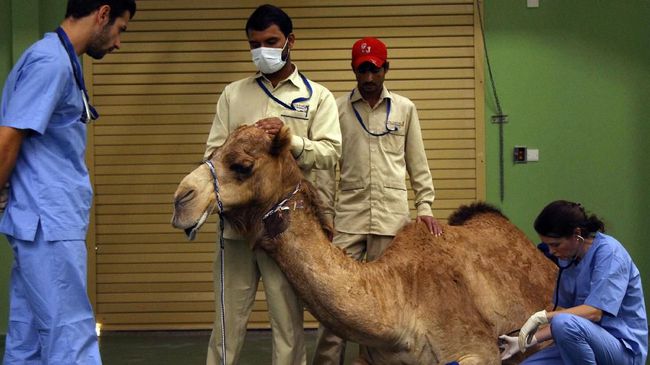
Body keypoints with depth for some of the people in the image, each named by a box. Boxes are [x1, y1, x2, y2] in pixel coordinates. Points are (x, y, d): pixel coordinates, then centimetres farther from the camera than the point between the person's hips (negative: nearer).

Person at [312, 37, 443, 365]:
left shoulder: (405, 109, 8)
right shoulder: (337, 109, 4)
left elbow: (418, 164, 11)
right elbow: (326, 166, 5)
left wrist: (425, 206, 1)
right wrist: (324, 214, 1)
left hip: (392, 218, 1)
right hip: (347, 218, -1)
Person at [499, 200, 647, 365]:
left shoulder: (608, 252, -16)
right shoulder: (568, 259, 7)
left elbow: (594, 312, -24)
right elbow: (563, 311, 12)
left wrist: (543, 316, -23)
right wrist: (530, 339, 1)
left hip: (624, 348, -7)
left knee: (565, 323, -34)